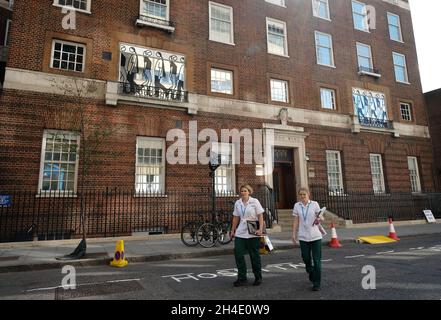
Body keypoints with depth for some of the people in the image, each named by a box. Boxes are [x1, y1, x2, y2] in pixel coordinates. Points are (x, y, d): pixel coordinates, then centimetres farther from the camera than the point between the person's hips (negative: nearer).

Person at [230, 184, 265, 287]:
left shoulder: (254, 201, -4)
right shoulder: (237, 203, 7)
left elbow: (260, 216, -7)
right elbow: (236, 218, 13)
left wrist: (260, 229, -16)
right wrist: (232, 230, 13)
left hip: (253, 233, -4)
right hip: (240, 233, 4)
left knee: (254, 255, 6)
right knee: (238, 254, -3)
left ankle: (258, 278, 23)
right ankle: (242, 278, 10)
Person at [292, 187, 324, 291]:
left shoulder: (314, 204, -2)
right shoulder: (297, 206, 3)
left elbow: (321, 217, -3)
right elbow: (296, 221, 6)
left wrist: (319, 219, -26)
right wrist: (294, 234, 3)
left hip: (315, 236, -2)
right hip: (303, 236, 2)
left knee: (317, 260, 0)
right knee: (306, 258, 8)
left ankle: (316, 283, 12)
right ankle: (311, 273, 39)